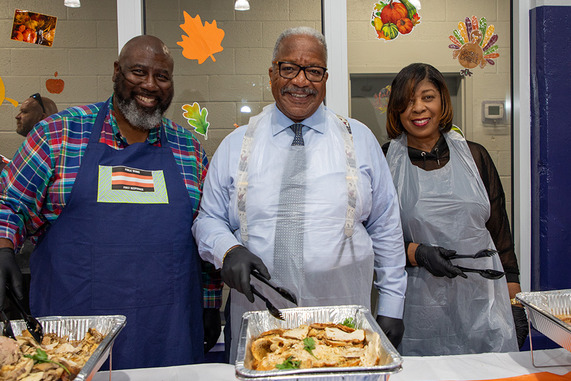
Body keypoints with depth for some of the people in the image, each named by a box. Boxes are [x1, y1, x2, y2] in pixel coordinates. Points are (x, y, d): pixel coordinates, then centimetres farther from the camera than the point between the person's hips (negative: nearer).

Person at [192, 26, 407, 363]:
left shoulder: (360, 139, 4)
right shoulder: (236, 145, 5)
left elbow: (386, 228, 6)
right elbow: (209, 219, 9)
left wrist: (391, 306, 3)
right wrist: (228, 250, -13)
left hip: (342, 316, 0)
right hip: (257, 313, 1)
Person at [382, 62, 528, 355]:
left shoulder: (474, 156, 7)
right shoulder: (385, 161, -1)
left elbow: (501, 233, 10)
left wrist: (515, 300, 7)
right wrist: (417, 253, -17)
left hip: (481, 300, 3)